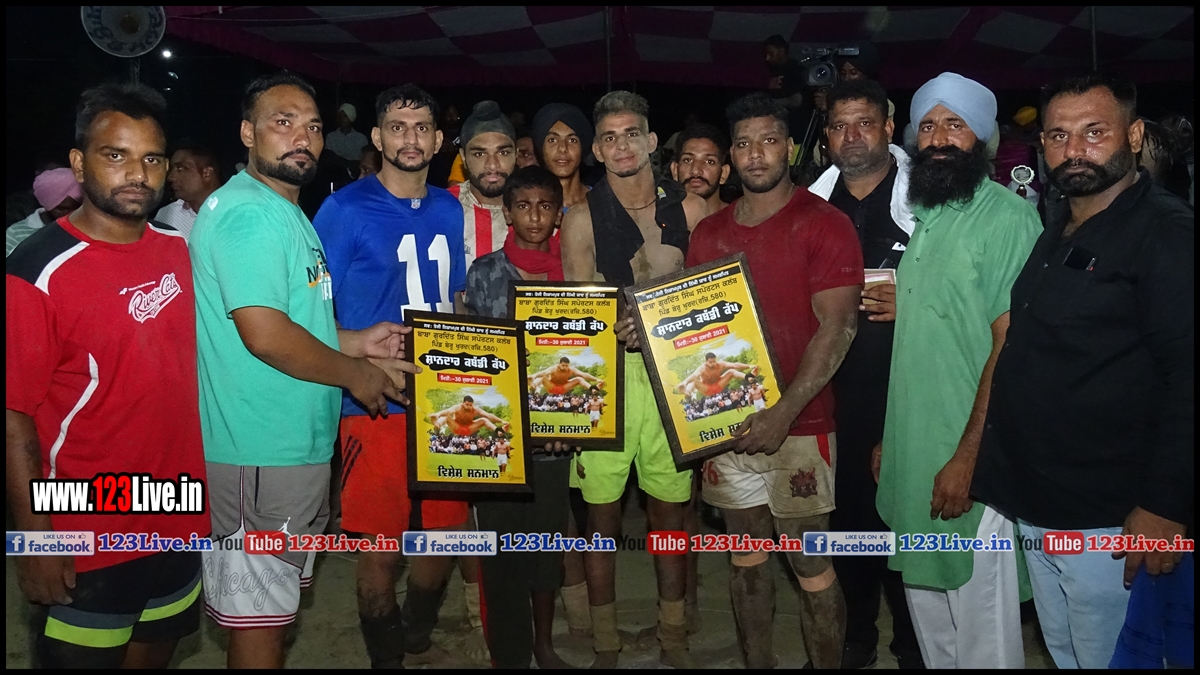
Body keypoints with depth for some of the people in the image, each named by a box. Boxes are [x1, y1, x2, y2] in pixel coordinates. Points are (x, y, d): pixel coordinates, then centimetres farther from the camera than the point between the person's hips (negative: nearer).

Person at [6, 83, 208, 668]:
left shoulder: (178, 249, 1)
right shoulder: (38, 273, -17)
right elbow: (13, 416, -15)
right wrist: (34, 538, -15)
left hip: (179, 523, 6)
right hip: (87, 541, -5)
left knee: (158, 648, 23)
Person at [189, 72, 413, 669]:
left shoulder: (283, 212, 17)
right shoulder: (248, 212, -17)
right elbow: (264, 333, -25)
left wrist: (355, 342, 11)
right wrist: (355, 374, -12)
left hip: (296, 446, 11)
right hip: (263, 455, -11)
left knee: (272, 605, 22)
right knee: (259, 615, 2)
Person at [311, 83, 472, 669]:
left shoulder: (450, 211, 10)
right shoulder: (344, 210, -4)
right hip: (377, 406, -5)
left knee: (444, 534, 14)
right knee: (383, 547, 4)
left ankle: (416, 638, 40)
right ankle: (384, 656, 29)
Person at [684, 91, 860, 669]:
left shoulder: (824, 224, -5)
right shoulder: (709, 232, 10)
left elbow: (836, 328, -12)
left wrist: (783, 414, -19)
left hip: (798, 424, -4)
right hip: (725, 421, 5)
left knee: (810, 566, 3)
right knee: (746, 558, 14)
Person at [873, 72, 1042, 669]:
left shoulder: (1009, 218, -11)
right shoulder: (921, 219, 13)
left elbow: (1009, 346, -17)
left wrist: (966, 457, -19)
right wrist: (889, 435, 12)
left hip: (969, 461, -7)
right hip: (911, 452, 7)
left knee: (982, 625, 4)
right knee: (927, 609, 18)